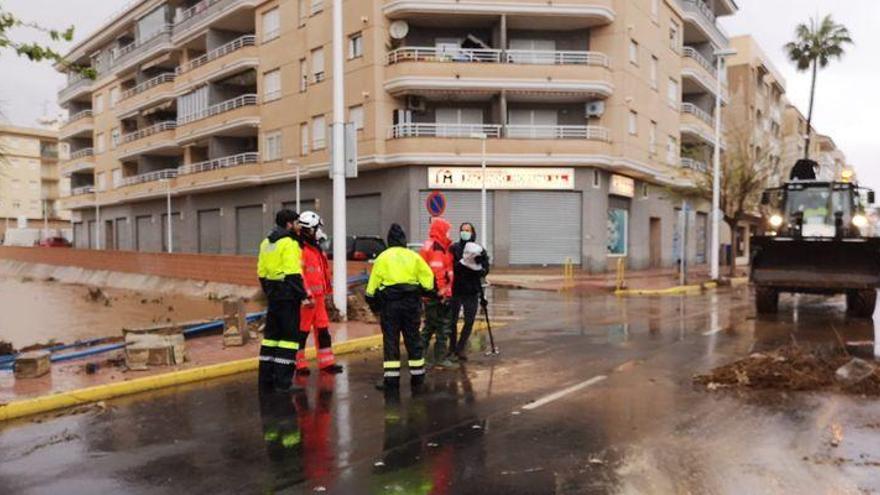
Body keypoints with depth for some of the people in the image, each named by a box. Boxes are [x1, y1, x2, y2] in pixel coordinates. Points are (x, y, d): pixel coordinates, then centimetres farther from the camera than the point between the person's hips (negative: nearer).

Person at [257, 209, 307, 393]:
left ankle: (266, 379, 20)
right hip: (288, 295, -9)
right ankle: (283, 381, -4)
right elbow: (293, 273, -19)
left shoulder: (266, 243, 14)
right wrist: (302, 295, -15)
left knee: (271, 335, 14)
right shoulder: (289, 243, -12)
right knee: (290, 336, -4)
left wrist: (268, 292, 20)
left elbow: (261, 272, 15)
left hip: (273, 295, 9)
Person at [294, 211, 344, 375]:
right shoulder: (301, 250, -14)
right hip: (307, 298, -9)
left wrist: (326, 293, 25)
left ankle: (326, 362, 19)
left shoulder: (317, 250, 18)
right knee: (302, 331, 0)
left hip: (319, 297, 9)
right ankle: (300, 364, 10)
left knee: (323, 330, 12)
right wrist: (306, 296, -22)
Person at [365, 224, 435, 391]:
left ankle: (391, 379, 0)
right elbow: (428, 275, 4)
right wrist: (424, 291, 18)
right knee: (413, 339, 11)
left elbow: (374, 281, 0)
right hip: (411, 302, 2)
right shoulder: (413, 256, 5)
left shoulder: (382, 257, 1)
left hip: (389, 303, -2)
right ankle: (417, 377, 18)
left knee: (390, 341, 2)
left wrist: (372, 301, 9)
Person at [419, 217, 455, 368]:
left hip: (428, 294, 10)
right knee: (443, 326, -1)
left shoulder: (428, 246, 16)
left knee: (430, 325, 17)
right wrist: (442, 293, -20)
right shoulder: (437, 248, -16)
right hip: (438, 295, -10)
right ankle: (440, 358, 6)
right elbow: (438, 272, -22)